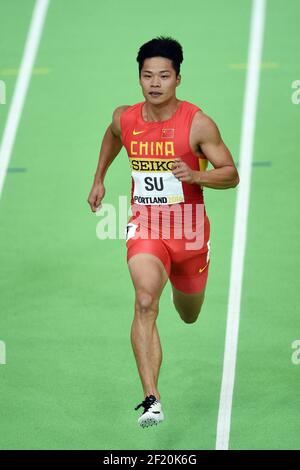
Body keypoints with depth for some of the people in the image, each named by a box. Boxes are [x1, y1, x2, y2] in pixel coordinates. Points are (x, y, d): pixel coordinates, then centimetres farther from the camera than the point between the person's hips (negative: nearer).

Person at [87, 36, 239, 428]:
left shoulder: (198, 123, -14)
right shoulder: (125, 119, -4)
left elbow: (232, 175, -10)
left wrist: (194, 175, -27)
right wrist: (99, 179, 26)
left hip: (190, 231, 0)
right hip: (145, 226, 0)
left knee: (189, 314, 21)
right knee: (145, 302, -25)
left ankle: (182, 290, 63)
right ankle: (152, 400, -31)